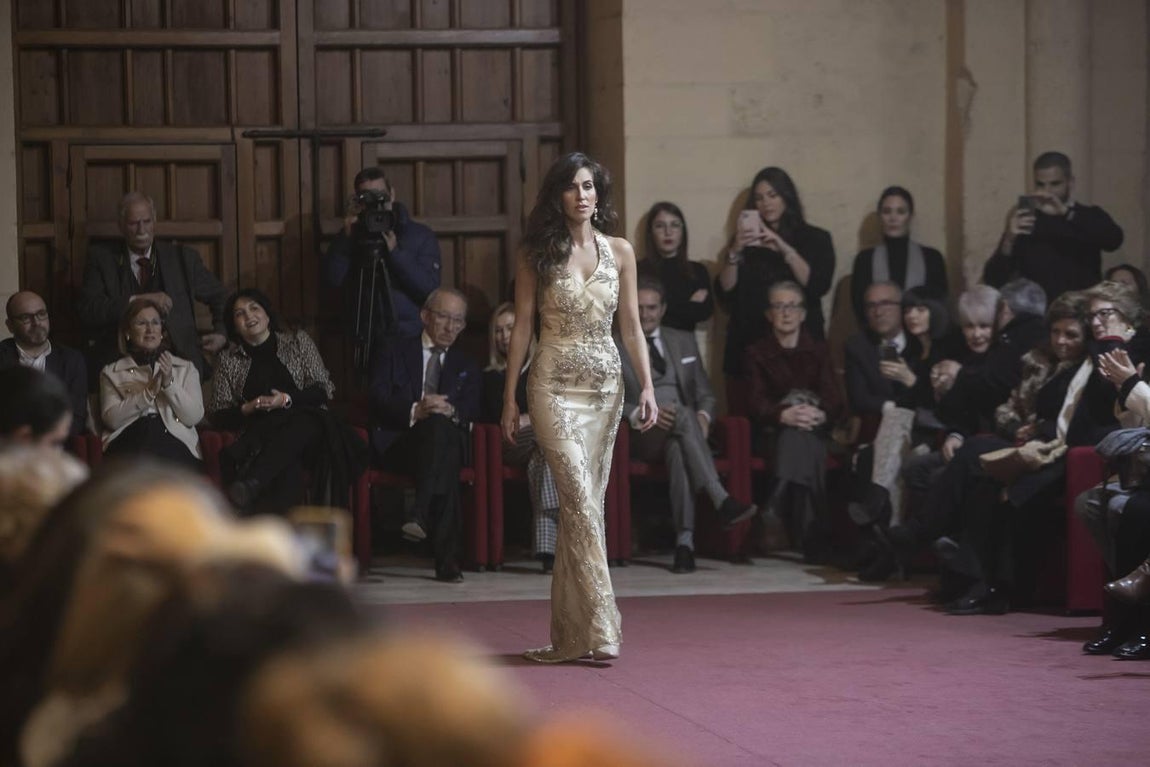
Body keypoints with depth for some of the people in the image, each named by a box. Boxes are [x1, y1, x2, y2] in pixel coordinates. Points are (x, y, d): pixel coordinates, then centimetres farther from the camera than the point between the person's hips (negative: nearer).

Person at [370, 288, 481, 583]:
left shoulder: (466, 366, 27)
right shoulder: (395, 353, 18)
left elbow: (471, 410, 8)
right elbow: (378, 402, 1)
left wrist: (450, 411, -17)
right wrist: (414, 411, -18)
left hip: (448, 441, 2)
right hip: (396, 445, -2)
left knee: (442, 424, -37)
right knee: (439, 427, -37)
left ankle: (421, 515, -52)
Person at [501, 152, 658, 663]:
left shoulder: (619, 252, 7)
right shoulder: (538, 254, 0)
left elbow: (631, 327, 9)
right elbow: (522, 327, 3)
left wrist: (647, 387, -1)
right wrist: (510, 398, 1)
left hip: (606, 385, 3)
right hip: (555, 385, -3)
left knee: (585, 505, 5)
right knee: (581, 502, -14)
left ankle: (571, 634, 11)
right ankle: (599, 627, -17)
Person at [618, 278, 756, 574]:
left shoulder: (684, 341, 21)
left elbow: (705, 393, 18)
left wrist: (703, 416, -6)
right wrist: (639, 413, -20)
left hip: (683, 430, 3)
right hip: (642, 436, -3)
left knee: (679, 450, -37)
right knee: (682, 413, -37)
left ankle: (685, 541, -47)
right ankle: (721, 499, -48)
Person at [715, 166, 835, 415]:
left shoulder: (815, 239, 9)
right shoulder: (746, 240, 14)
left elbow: (818, 285, -6)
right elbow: (725, 293, 6)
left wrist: (785, 249, -13)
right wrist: (735, 253, -8)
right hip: (748, 345, 2)